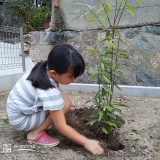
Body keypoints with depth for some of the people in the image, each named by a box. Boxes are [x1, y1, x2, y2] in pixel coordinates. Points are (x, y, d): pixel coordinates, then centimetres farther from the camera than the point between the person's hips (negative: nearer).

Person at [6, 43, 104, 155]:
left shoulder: (44, 68, -10)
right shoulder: (50, 92, -33)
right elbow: (61, 127, -27)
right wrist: (86, 142, -22)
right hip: (20, 119, -8)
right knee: (65, 102, -20)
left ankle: (40, 122, 9)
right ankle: (35, 134, -10)